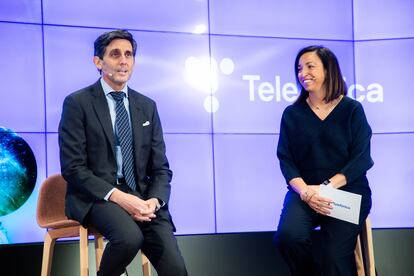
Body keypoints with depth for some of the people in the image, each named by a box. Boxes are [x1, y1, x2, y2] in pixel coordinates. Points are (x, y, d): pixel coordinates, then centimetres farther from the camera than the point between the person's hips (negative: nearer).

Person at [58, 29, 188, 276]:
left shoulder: (147, 106, 14)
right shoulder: (78, 103, -1)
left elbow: (161, 168, 12)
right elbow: (73, 168, -7)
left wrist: (154, 200, -9)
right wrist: (117, 196, -19)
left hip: (141, 197, 4)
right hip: (97, 197, -3)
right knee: (130, 237, -34)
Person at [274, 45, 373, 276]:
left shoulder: (352, 110, 4)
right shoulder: (292, 114, 10)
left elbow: (361, 159, -3)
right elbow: (286, 160, 3)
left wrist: (326, 187, -16)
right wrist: (305, 191, -17)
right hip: (305, 190, 2)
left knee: (335, 256, -26)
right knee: (288, 237, -27)